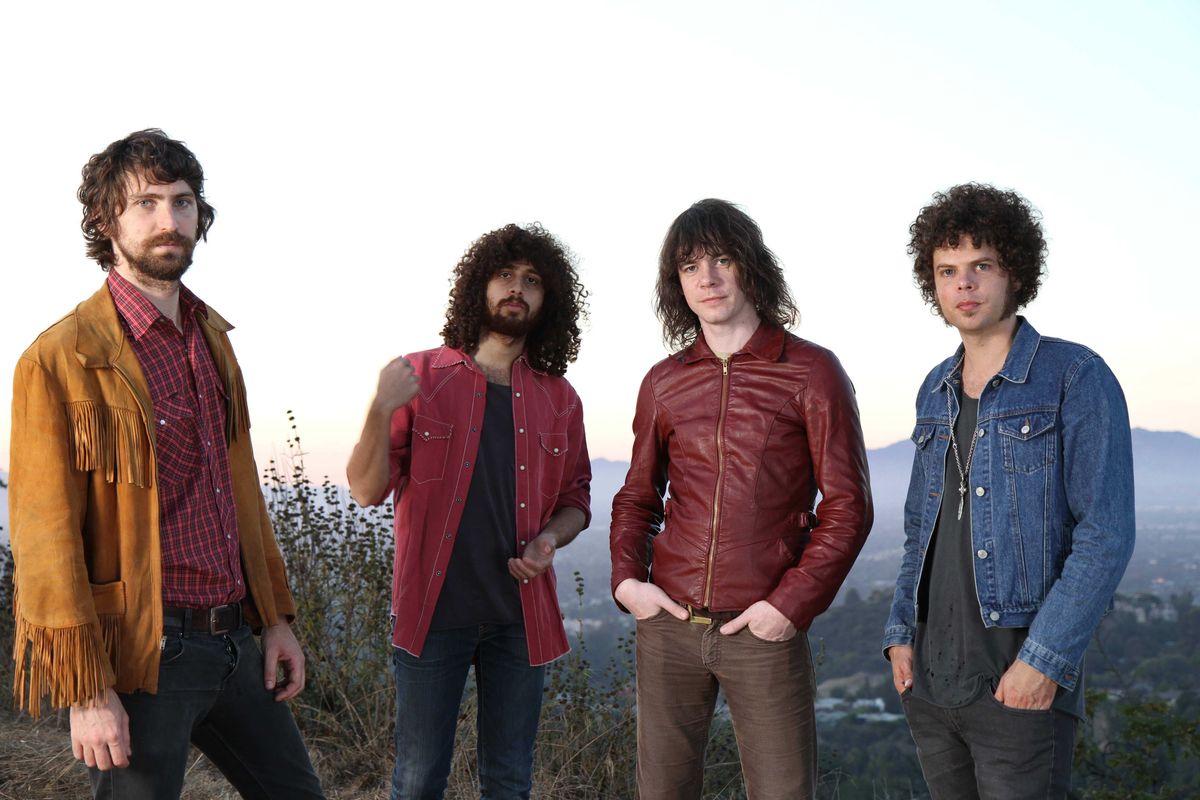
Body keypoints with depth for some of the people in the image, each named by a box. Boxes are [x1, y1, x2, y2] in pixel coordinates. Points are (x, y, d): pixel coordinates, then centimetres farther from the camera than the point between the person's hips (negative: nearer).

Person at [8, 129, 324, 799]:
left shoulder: (213, 339, 11)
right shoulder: (61, 358, -11)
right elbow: (45, 535, -13)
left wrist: (275, 617, 14)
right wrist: (85, 691, -16)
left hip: (233, 642, 7)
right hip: (142, 654, -7)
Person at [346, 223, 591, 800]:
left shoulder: (559, 399, 7)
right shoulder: (422, 376, -1)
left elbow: (574, 499, 16)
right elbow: (367, 490, -4)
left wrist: (549, 539, -6)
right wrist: (381, 411, -20)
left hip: (521, 615, 3)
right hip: (433, 608, -2)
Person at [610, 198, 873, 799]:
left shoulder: (811, 372, -2)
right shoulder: (664, 383, 9)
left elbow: (847, 507, -3)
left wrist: (792, 604, -11)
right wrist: (627, 580, 2)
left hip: (764, 630, -3)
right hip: (668, 622, 3)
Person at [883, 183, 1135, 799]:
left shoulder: (1076, 377, -8)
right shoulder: (937, 391, 12)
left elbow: (1106, 534, -14)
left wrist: (1044, 658, -18)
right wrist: (900, 633, 7)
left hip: (1023, 680, -6)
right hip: (930, 674, 6)